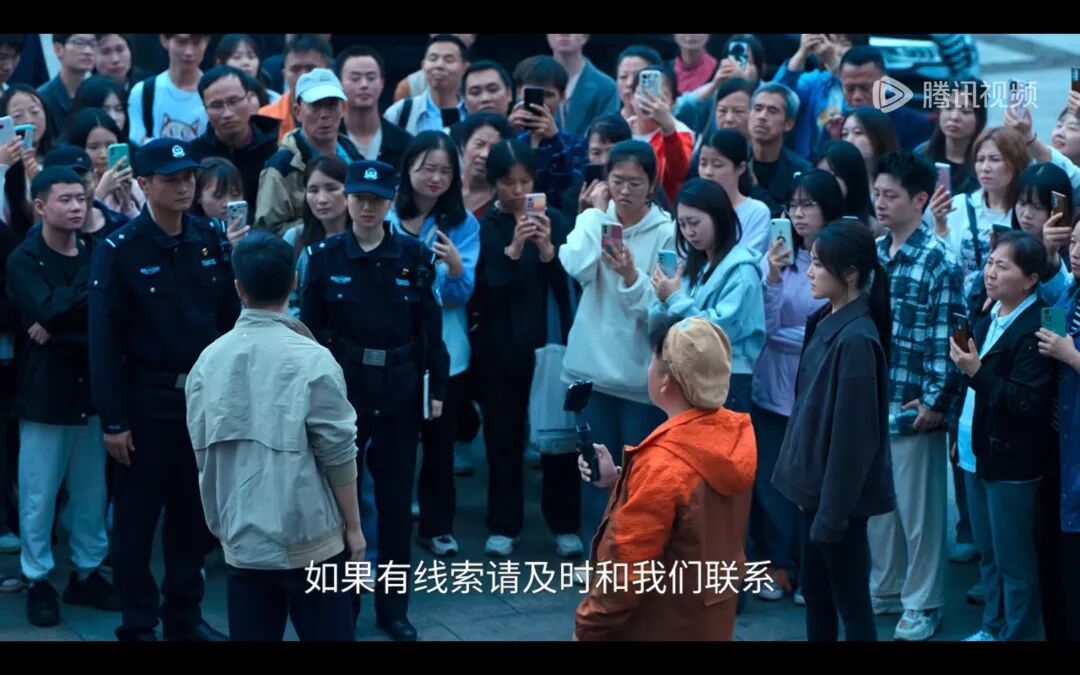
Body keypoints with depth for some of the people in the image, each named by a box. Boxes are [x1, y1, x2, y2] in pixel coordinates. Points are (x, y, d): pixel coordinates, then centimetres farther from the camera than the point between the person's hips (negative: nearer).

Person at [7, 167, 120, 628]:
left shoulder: (95, 253, 6)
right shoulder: (24, 260, -6)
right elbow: (46, 313, -22)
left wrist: (62, 326, -17)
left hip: (92, 389, 4)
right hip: (46, 391, -4)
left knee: (92, 492, 9)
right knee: (39, 495, 3)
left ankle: (86, 573, 22)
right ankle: (38, 581, 14)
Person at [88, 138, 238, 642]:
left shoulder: (209, 241, 3)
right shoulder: (118, 252, -11)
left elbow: (230, 317, 5)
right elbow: (104, 341, -13)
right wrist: (112, 419, -14)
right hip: (148, 403, -4)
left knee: (193, 512, 13)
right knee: (137, 516, 6)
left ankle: (185, 615, 27)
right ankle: (137, 624, 17)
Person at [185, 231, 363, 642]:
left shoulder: (209, 360, 0)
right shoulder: (312, 359, -12)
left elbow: (203, 454, 6)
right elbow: (338, 455, -9)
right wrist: (353, 527, 1)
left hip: (240, 538, 4)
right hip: (308, 540, -4)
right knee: (326, 636, 5)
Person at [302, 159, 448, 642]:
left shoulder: (414, 256, 0)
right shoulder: (324, 256, -2)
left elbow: (430, 326, 1)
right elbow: (310, 328, -1)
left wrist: (437, 388, -2)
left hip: (399, 392, 1)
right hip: (341, 389, 0)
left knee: (396, 498, 7)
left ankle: (393, 607, 18)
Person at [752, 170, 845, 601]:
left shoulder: (842, 261, -13)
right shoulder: (782, 256, 1)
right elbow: (765, 324, -4)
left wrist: (781, 333, -4)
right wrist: (772, 279, -17)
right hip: (772, 388, 4)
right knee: (770, 481, 10)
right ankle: (781, 565, 25)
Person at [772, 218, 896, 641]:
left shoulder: (856, 339, -23)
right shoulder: (827, 322, 4)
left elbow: (853, 434, -22)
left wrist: (833, 511, -19)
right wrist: (811, 491, 14)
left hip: (839, 492, -9)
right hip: (818, 482, 9)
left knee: (850, 599, 3)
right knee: (814, 590, 18)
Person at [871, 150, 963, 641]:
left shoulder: (938, 261, -11)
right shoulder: (872, 253, 8)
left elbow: (946, 335, -13)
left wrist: (934, 400, -15)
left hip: (913, 405, -6)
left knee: (918, 507, 4)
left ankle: (922, 604, 16)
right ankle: (883, 589, 30)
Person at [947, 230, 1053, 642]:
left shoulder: (1034, 330, -19)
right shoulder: (989, 319, 9)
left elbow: (1029, 403, -25)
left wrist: (976, 372, -29)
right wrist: (962, 434, 19)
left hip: (1010, 462, -9)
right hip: (978, 453, 9)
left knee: (1014, 561, 2)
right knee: (988, 554, 20)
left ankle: (1017, 634, 13)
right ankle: (993, 628, 32)